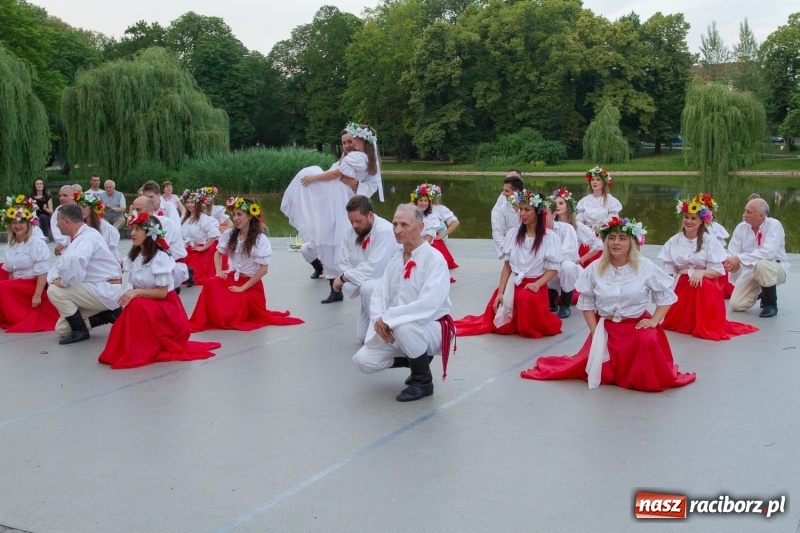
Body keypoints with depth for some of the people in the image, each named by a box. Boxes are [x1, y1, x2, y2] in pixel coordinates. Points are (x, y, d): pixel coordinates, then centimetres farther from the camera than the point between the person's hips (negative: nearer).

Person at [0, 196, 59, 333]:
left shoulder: (37, 244, -15)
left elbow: (43, 272, -19)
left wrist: (37, 295, -24)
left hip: (34, 285, -8)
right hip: (17, 286, 8)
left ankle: (19, 319, -9)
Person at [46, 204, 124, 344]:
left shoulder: (88, 237, -20)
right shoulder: (79, 238, 12)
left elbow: (73, 260, -42)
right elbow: (60, 264, 14)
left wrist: (64, 282, -25)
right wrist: (54, 279, -9)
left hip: (106, 290, -10)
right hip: (99, 290, 10)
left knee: (55, 291, -17)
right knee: (61, 328, 10)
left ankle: (80, 330, -5)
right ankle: (108, 314, 9)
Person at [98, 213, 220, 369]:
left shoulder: (160, 257, -17)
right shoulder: (134, 255, 5)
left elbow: (162, 292, -18)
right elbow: (132, 285, 6)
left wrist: (136, 293, -27)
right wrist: (128, 294, -15)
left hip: (165, 307, -7)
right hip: (144, 305, 7)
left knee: (137, 307, -33)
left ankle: (146, 351, -17)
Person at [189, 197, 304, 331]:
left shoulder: (260, 239, -13)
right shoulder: (229, 234, 4)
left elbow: (264, 269, -16)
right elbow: (218, 253, 20)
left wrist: (242, 287, -16)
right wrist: (219, 272, 0)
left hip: (251, 284, -4)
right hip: (231, 278, 4)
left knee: (231, 314, -23)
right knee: (211, 284, -28)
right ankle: (216, 317, -8)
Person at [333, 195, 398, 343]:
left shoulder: (385, 231, -27)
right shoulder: (351, 232, -5)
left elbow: (374, 269, -33)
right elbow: (344, 263, -3)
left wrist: (344, 278, -25)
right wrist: (352, 281, -25)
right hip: (370, 284, 7)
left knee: (367, 288, -39)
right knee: (363, 337, 4)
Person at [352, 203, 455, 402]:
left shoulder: (434, 259, -18)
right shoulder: (395, 260, 6)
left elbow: (430, 304, -31)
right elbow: (379, 296, 1)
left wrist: (389, 317, -30)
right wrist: (379, 320, -21)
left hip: (433, 328, -7)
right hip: (396, 331, 7)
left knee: (403, 326, -38)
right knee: (365, 361, -7)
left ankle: (423, 381, -11)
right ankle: (419, 359, 17)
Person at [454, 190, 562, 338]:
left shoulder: (550, 237, -6)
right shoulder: (513, 234, 4)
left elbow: (552, 270, -4)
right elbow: (507, 266, 5)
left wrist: (537, 284, -21)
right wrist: (500, 292, -4)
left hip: (533, 286, -3)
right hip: (513, 284, 3)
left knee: (525, 297, -38)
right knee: (499, 324, -13)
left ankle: (531, 327, -10)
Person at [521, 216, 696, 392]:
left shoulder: (645, 267, -8)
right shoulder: (594, 268, -4)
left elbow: (666, 295, 0)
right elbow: (587, 303, 4)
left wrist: (654, 320, -12)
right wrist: (594, 331, -6)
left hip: (637, 325, -1)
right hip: (605, 327, 1)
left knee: (648, 340, -34)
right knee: (601, 374, -8)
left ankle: (646, 380, -4)